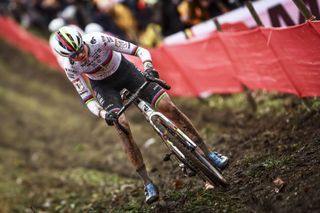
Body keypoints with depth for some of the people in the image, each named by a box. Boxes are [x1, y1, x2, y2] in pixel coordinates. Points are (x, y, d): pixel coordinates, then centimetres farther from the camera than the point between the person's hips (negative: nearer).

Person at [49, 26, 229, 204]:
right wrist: (104, 114, -37)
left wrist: (148, 67, -47)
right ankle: (148, 183, -15)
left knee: (167, 106, -14)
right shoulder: (71, 67, -24)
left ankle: (208, 153, -2)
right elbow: (87, 98, -19)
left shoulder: (99, 40, -31)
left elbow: (140, 51, -28)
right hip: (104, 86, 0)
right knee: (122, 125, -25)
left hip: (125, 71, 0)